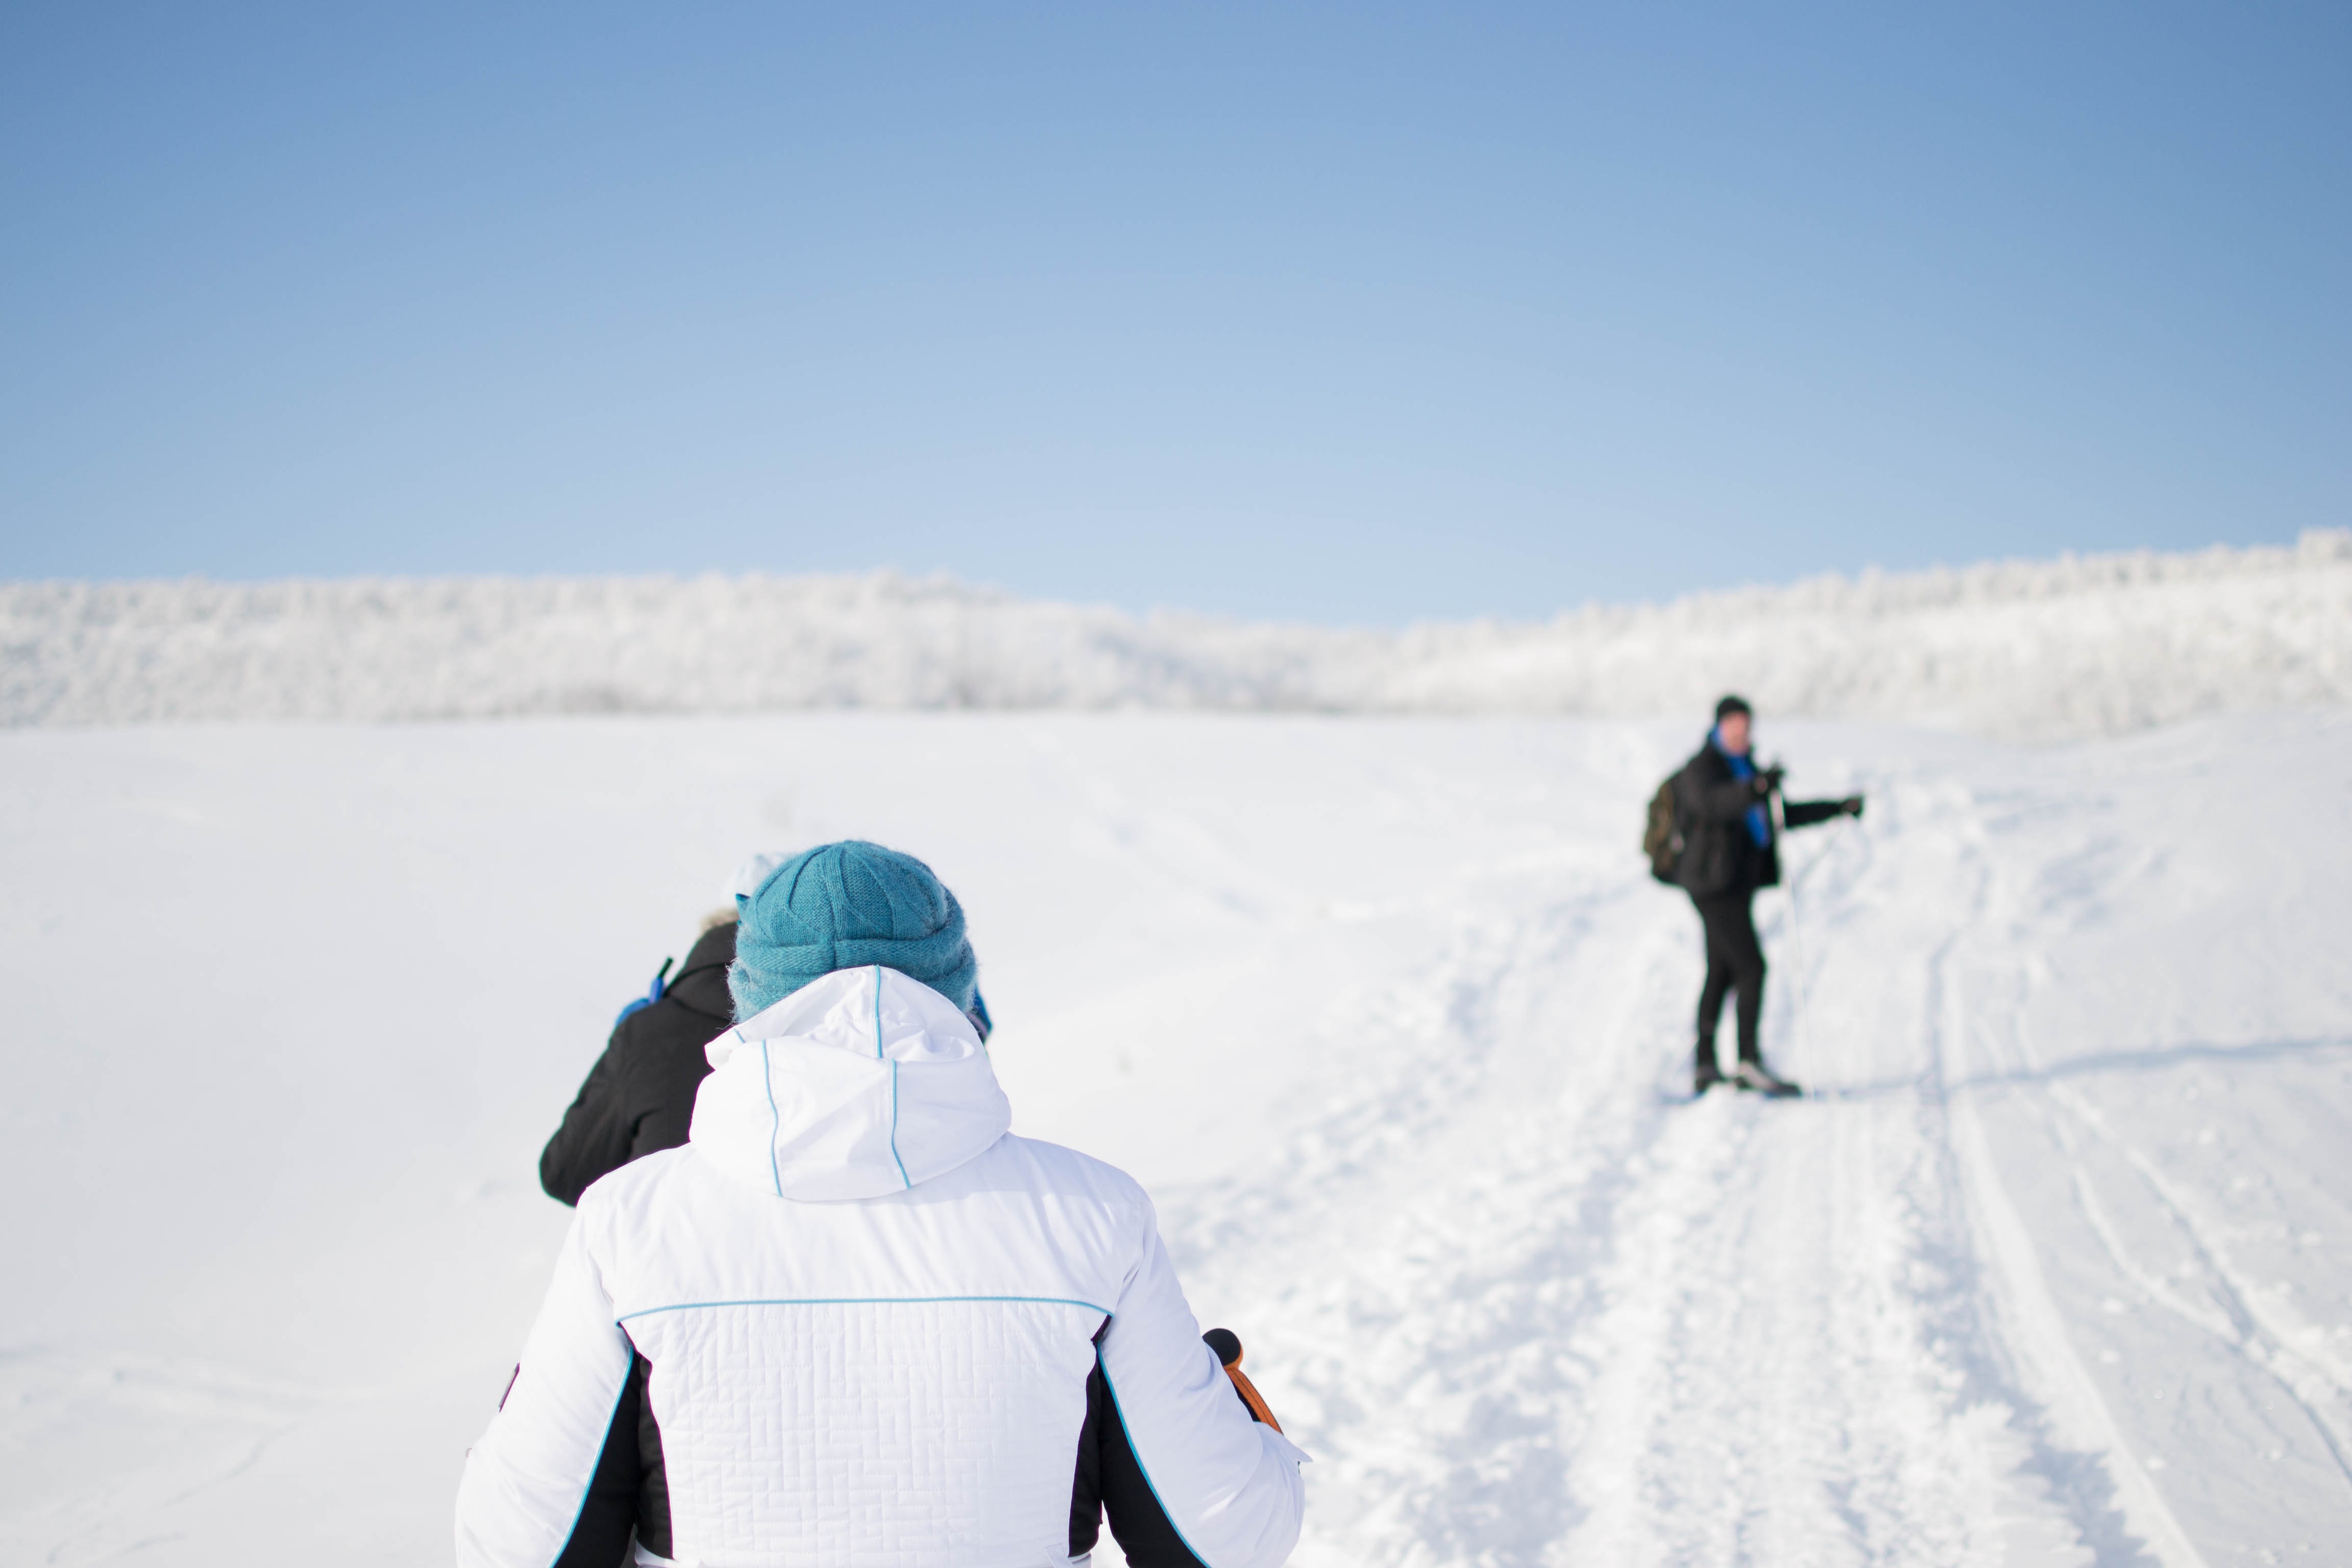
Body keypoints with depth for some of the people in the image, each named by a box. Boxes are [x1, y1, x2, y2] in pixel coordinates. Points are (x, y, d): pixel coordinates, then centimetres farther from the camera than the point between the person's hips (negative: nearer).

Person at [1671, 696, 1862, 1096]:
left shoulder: (1744, 769, 19)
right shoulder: (1701, 769, -10)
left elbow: (1784, 814, 26)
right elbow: (1710, 803, -32)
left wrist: (1839, 808, 23)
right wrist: (1755, 788, -47)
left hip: (1737, 882, 9)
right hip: (1715, 883, -9)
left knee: (1721, 974, 9)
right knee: (1752, 967, -14)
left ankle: (1704, 1068, 13)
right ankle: (1749, 1062, -13)